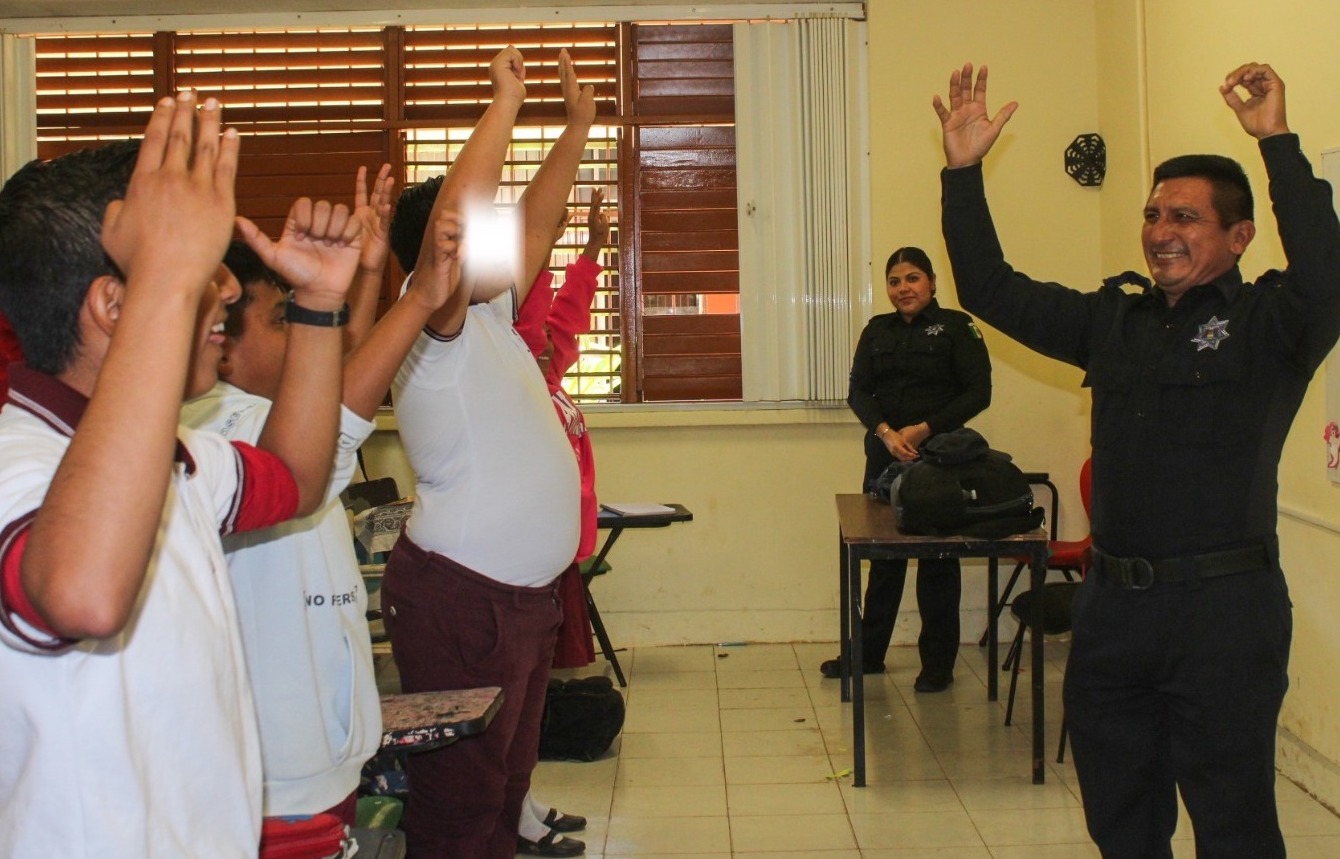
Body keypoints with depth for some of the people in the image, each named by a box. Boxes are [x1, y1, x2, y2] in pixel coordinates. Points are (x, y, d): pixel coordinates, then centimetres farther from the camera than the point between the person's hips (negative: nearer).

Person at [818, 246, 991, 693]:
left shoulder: (957, 327, -2)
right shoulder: (877, 331, 11)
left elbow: (978, 393, -7)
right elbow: (858, 391, 4)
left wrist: (924, 429, -15)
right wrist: (885, 431, -14)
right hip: (885, 458, 4)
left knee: (938, 561, 3)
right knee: (882, 555, 12)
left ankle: (937, 663, 13)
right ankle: (868, 653, 22)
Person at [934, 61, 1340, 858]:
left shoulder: (1267, 322, -5)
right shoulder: (1115, 320, 11)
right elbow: (991, 290, 12)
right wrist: (964, 173, 4)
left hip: (1223, 608, -6)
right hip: (1113, 604, 6)